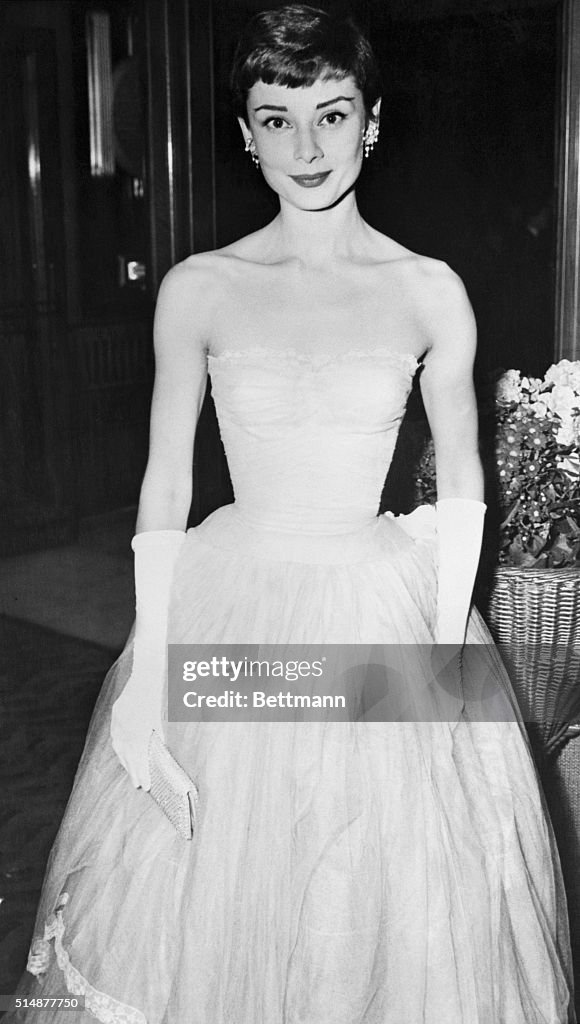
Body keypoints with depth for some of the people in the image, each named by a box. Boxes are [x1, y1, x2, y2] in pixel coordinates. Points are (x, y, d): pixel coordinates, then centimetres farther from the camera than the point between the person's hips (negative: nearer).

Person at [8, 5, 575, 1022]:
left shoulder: (430, 291, -2)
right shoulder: (197, 289, -3)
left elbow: (462, 487, 4)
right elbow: (164, 485, -1)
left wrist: (449, 655, -3)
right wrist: (147, 669, -5)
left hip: (384, 616, 0)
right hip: (230, 615, 0)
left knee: (395, 913, 12)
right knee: (217, 895, 12)